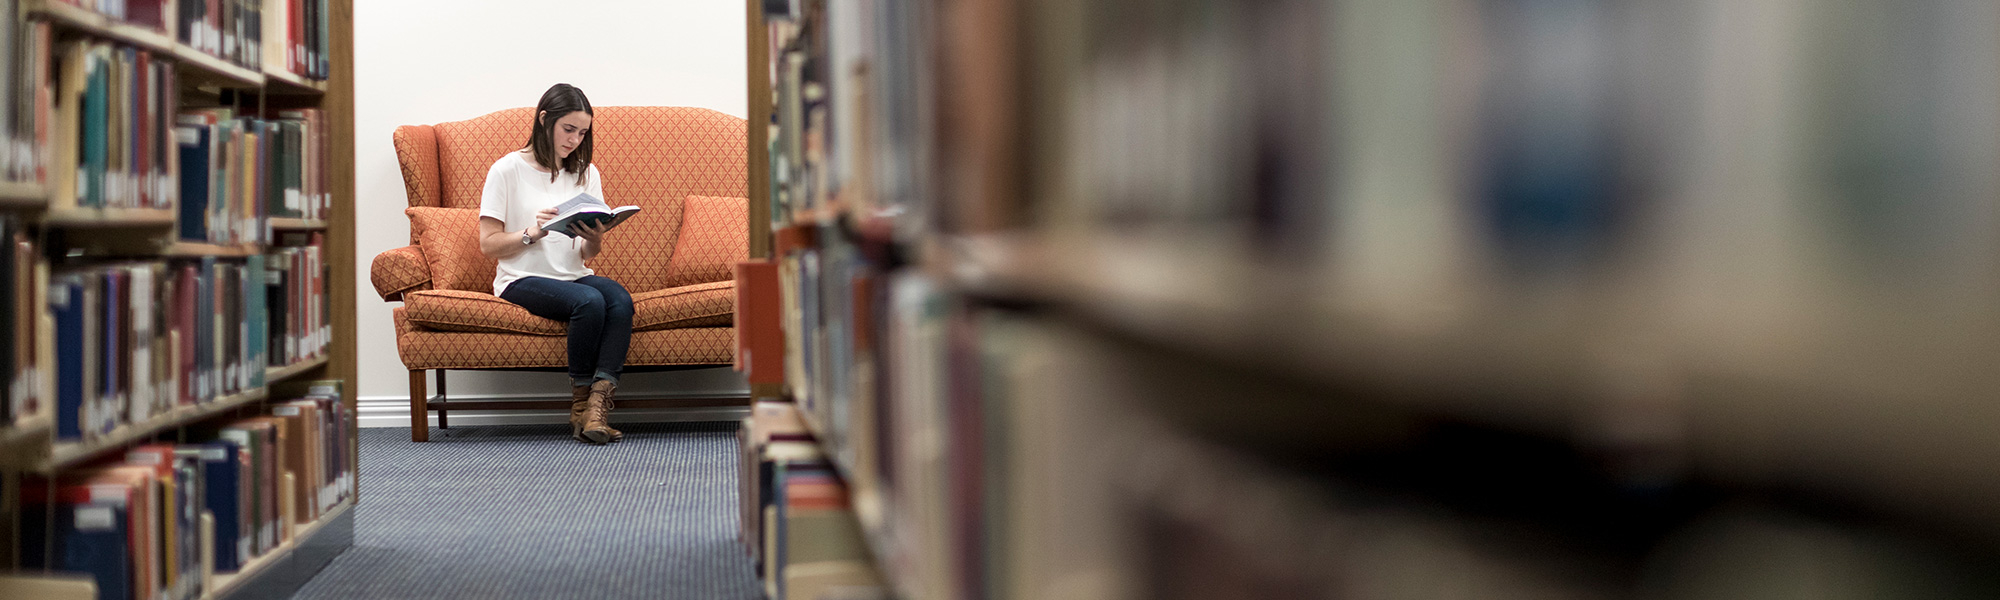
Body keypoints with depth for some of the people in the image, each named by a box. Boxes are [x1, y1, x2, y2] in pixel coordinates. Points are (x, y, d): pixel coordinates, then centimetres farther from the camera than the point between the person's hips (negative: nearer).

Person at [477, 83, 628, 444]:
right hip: (523, 280, -5)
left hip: (574, 276, 5)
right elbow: (489, 244, -3)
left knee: (619, 299, -30)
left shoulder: (586, 174, 16)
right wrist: (531, 232, -20)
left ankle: (597, 408, -38)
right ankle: (580, 406, -21)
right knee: (590, 301, -34)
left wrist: (595, 238, -10)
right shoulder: (507, 171, 0)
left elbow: (589, 253, 14)